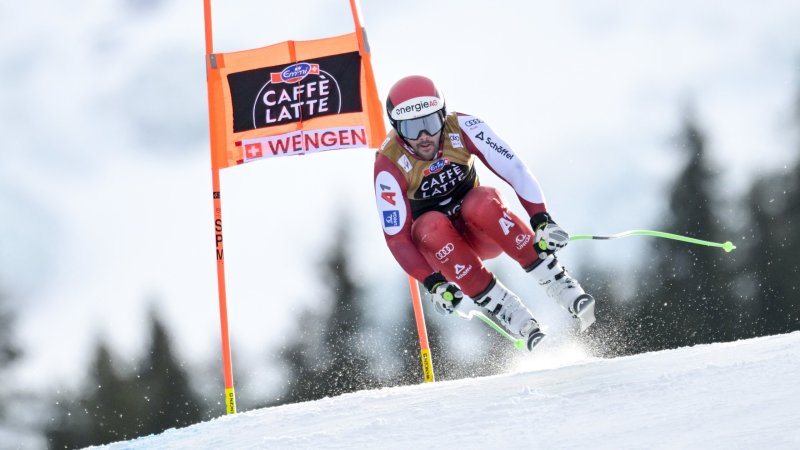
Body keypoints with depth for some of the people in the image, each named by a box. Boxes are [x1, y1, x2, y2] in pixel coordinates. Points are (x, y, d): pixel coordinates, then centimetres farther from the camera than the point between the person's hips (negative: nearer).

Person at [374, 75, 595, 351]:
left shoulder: (462, 129, -17)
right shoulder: (390, 165, -21)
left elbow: (514, 170, -20)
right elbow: (396, 236, -19)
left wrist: (541, 220, -33)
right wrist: (433, 283, -29)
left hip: (482, 232, 1)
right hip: (436, 244, -1)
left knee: (481, 202, -34)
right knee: (432, 226, -36)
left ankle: (557, 283, -31)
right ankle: (503, 309, -31)